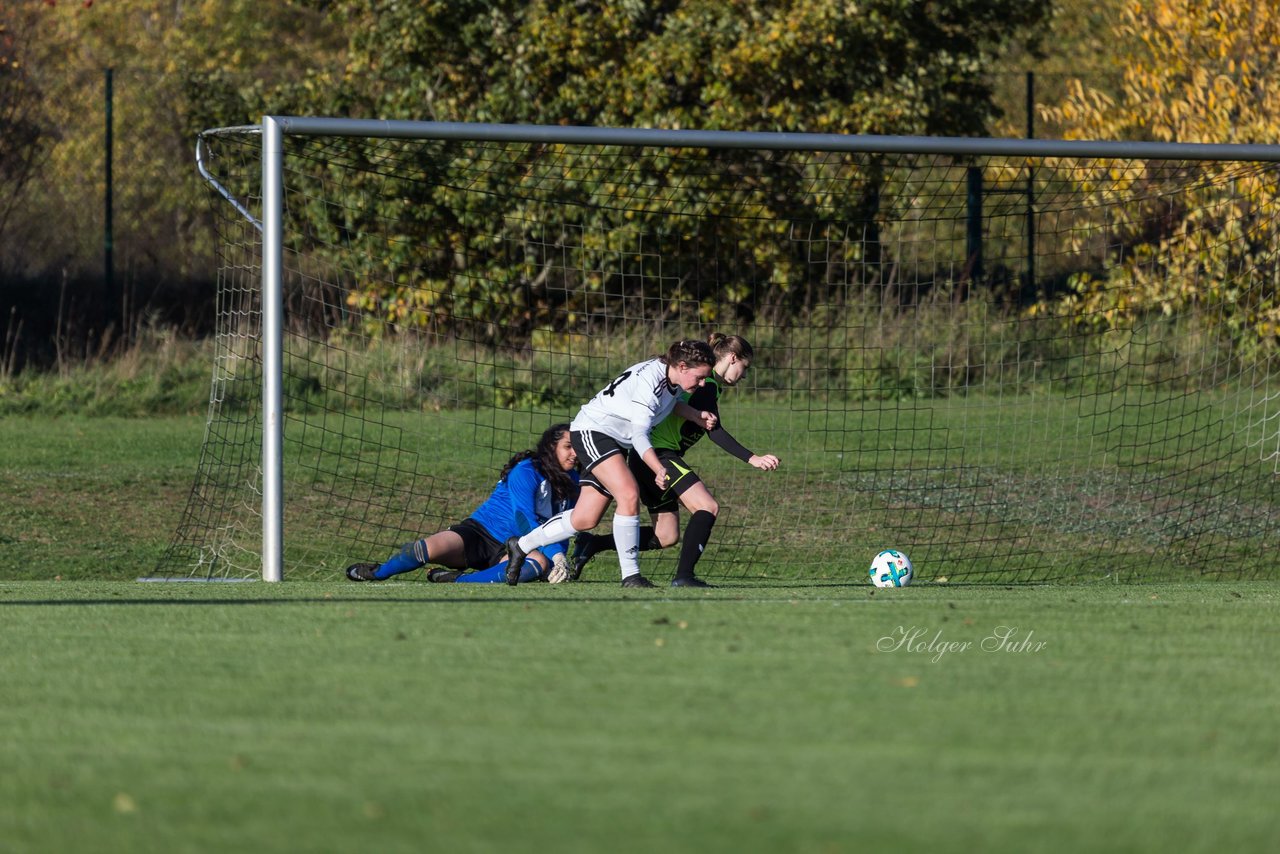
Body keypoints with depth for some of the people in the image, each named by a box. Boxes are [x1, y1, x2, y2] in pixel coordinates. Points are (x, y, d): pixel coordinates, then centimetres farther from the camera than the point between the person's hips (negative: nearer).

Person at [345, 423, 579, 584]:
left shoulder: (571, 482, 9)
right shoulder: (526, 471, -11)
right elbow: (524, 519, -21)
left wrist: (559, 557, -9)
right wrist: (553, 554, -29)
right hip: (481, 531, -4)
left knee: (541, 564, -34)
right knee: (432, 547, -30)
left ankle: (458, 581, -39)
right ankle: (377, 572, 2)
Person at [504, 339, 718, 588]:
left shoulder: (674, 381, 0)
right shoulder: (649, 380, -27)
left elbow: (669, 402, 23)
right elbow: (639, 435, -30)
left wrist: (697, 415, 5)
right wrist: (659, 470, -41)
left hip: (616, 441, 9)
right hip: (592, 430, -9)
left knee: (585, 519, 7)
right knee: (629, 495, -26)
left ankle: (521, 546, 24)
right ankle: (630, 575, -21)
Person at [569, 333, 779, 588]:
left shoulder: (703, 382, 18)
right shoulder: (707, 386, -12)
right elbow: (715, 432, -22)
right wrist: (751, 459, -27)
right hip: (660, 454, -10)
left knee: (666, 536, 9)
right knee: (708, 508, -17)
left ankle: (592, 544, 9)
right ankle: (684, 575, -22)